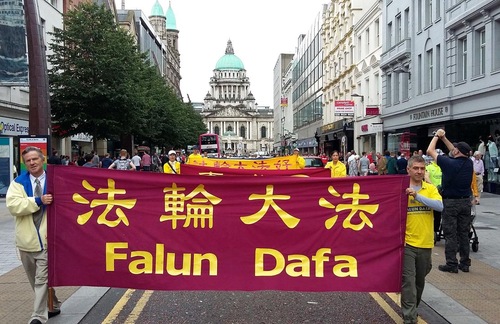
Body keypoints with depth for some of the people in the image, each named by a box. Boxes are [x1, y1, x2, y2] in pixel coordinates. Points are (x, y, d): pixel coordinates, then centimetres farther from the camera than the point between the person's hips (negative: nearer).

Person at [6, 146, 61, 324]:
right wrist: (38, 201, -21)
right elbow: (12, 205, -12)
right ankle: (52, 306, 32)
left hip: (46, 238, -3)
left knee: (42, 279, -5)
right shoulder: (18, 182, 4)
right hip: (26, 239, 3)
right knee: (35, 280, 15)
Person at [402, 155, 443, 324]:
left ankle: (412, 307, 40)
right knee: (408, 280, -6)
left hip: (426, 243, 3)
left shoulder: (430, 188, 1)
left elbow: (440, 206, -16)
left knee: (420, 280, 18)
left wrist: (417, 196, -24)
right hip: (407, 242, -3)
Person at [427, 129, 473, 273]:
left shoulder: (449, 163, -16)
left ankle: (451, 264, 4)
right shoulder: (469, 163, 0)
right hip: (465, 202, 6)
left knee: (450, 234, 1)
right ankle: (465, 263, 18)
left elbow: (430, 150, -5)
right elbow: (456, 152, 20)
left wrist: (437, 136, 9)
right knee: (464, 233, 12)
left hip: (450, 203, -5)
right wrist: (443, 138, 22)